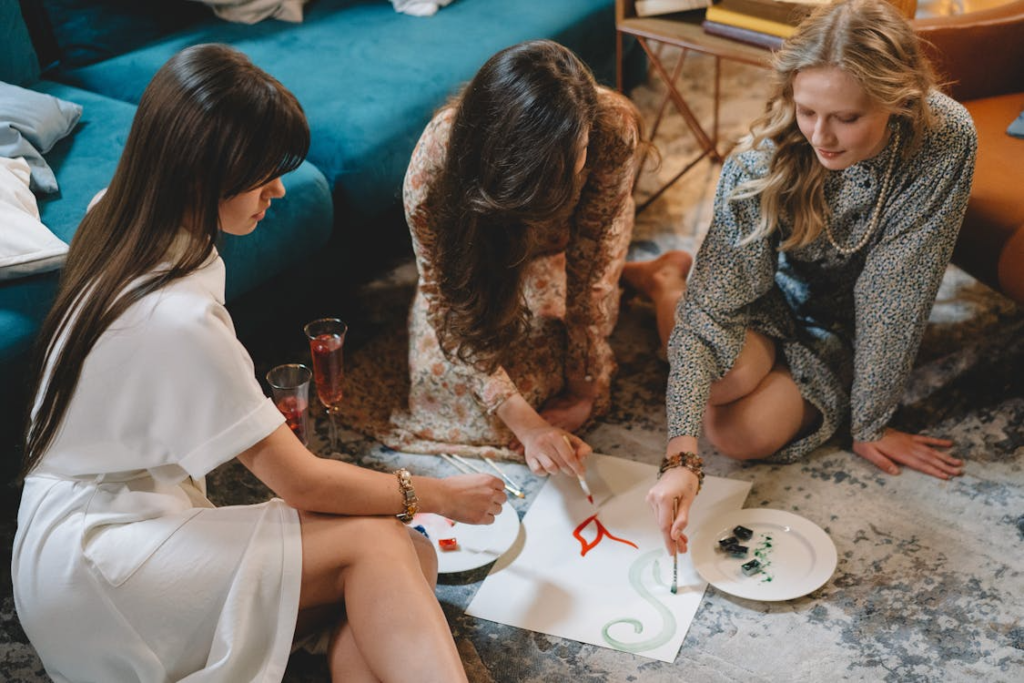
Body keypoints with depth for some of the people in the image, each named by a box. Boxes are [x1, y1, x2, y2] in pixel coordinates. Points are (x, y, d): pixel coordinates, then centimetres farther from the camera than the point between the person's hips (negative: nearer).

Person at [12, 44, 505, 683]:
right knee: (375, 542, -24)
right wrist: (439, 495, -6)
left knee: (413, 560, -15)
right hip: (88, 568, -8)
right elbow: (304, 483, -19)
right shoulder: (177, 318, -28)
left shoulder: (115, 223, 0)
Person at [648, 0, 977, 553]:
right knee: (727, 376, -31)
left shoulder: (945, 139, -28)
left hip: (848, 321, 0)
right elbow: (712, 301, -31)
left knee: (745, 435, -21)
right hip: (775, 299, 0)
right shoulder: (764, 156, -29)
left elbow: (893, 295, -22)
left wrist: (869, 424, -16)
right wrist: (681, 457, -40)